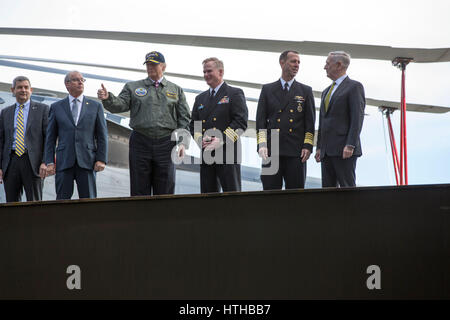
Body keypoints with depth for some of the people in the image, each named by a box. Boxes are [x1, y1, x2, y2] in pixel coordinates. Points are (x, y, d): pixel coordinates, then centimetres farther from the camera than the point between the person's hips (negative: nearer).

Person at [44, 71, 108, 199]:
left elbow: (102, 135, 8)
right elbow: (50, 137, 9)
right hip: (64, 162, 0)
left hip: (87, 161, 0)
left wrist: (101, 159, -2)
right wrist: (50, 162, 0)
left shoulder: (95, 106, 11)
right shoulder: (56, 107, 11)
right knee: (62, 200, -1)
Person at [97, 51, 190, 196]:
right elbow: (120, 105, -2)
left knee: (165, 192, 2)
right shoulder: (133, 87, 11)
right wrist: (107, 98, -24)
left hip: (166, 144, 0)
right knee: (139, 191, 1)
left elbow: (184, 118, 9)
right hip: (140, 143, 0)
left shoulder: (176, 90, 13)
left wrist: (182, 142, -2)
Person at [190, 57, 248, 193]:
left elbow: (241, 122, -8)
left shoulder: (235, 94, 3)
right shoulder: (200, 98, 21)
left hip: (228, 155, -5)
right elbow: (193, 125, 18)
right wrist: (200, 140, -4)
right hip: (206, 155, 6)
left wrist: (222, 140, -17)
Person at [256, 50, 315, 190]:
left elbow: (310, 121, 8)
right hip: (271, 151, 0)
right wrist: (261, 145, -5)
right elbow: (260, 120, 8)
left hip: (296, 152, 0)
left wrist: (307, 146, -4)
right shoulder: (267, 89, 13)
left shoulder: (305, 91, 13)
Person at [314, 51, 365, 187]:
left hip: (344, 150, -8)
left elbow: (357, 118, -11)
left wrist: (350, 145, -19)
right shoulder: (326, 91, 24)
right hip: (327, 151, 8)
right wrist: (319, 147, 17)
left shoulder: (354, 87, -1)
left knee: (348, 188, -10)